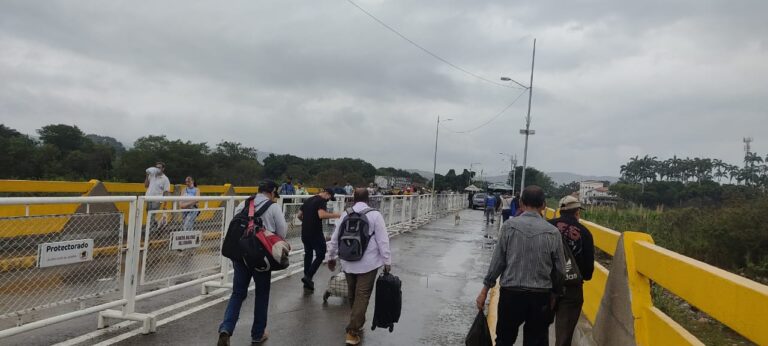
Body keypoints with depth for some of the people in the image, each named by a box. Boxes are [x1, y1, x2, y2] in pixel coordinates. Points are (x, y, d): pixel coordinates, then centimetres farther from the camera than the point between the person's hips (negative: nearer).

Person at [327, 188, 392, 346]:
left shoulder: (345, 215, 3)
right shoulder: (375, 215, -9)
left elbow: (335, 238, 9)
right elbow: (383, 241, -11)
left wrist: (331, 257, 22)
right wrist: (387, 261, -3)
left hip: (348, 262, 4)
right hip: (368, 263, -4)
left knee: (353, 295, 19)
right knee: (362, 296, 0)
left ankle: (357, 323, 35)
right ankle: (352, 332, -3)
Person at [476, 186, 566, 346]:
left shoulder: (509, 226, -9)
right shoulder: (553, 232, -7)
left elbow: (498, 260, -6)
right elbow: (560, 269, 0)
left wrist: (485, 290, 3)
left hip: (511, 293, 0)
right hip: (540, 296, 1)